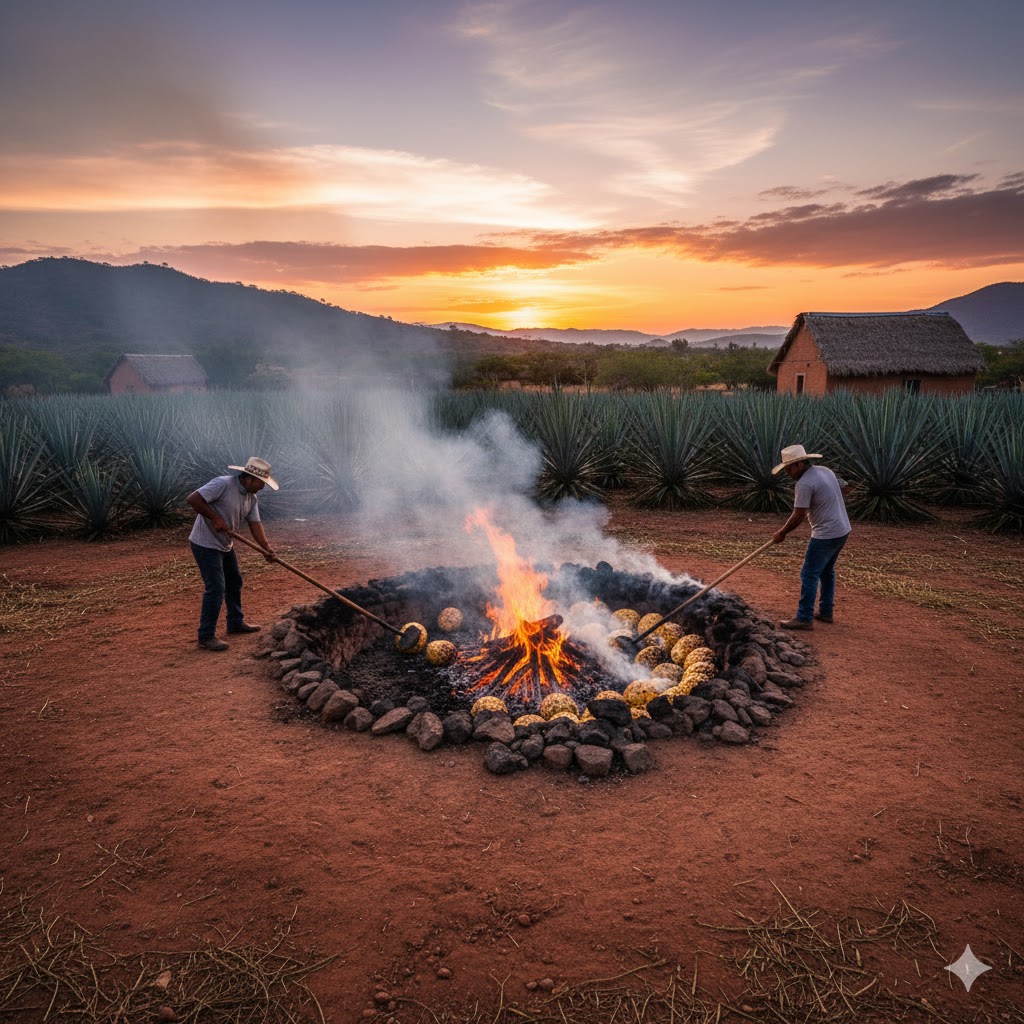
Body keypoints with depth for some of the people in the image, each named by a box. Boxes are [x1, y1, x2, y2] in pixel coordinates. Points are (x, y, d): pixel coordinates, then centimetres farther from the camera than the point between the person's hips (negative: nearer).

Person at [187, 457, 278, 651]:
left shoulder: (252, 498, 3)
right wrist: (215, 518, -26)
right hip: (206, 544, -10)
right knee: (216, 588, -12)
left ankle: (236, 622, 37)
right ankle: (206, 637, -5)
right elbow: (193, 499, -26)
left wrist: (266, 547, -17)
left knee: (234, 583, 20)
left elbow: (255, 524, -3)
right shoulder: (223, 484, -22)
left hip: (225, 545, 10)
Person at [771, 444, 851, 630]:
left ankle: (804, 619, -1)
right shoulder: (826, 471, 8)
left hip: (826, 534, -10)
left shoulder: (804, 484, -20)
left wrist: (781, 533, -7)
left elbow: (798, 517, -20)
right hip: (843, 530, 10)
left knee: (809, 575, -4)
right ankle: (826, 612, 29)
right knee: (826, 571, 21)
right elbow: (846, 488, 21)